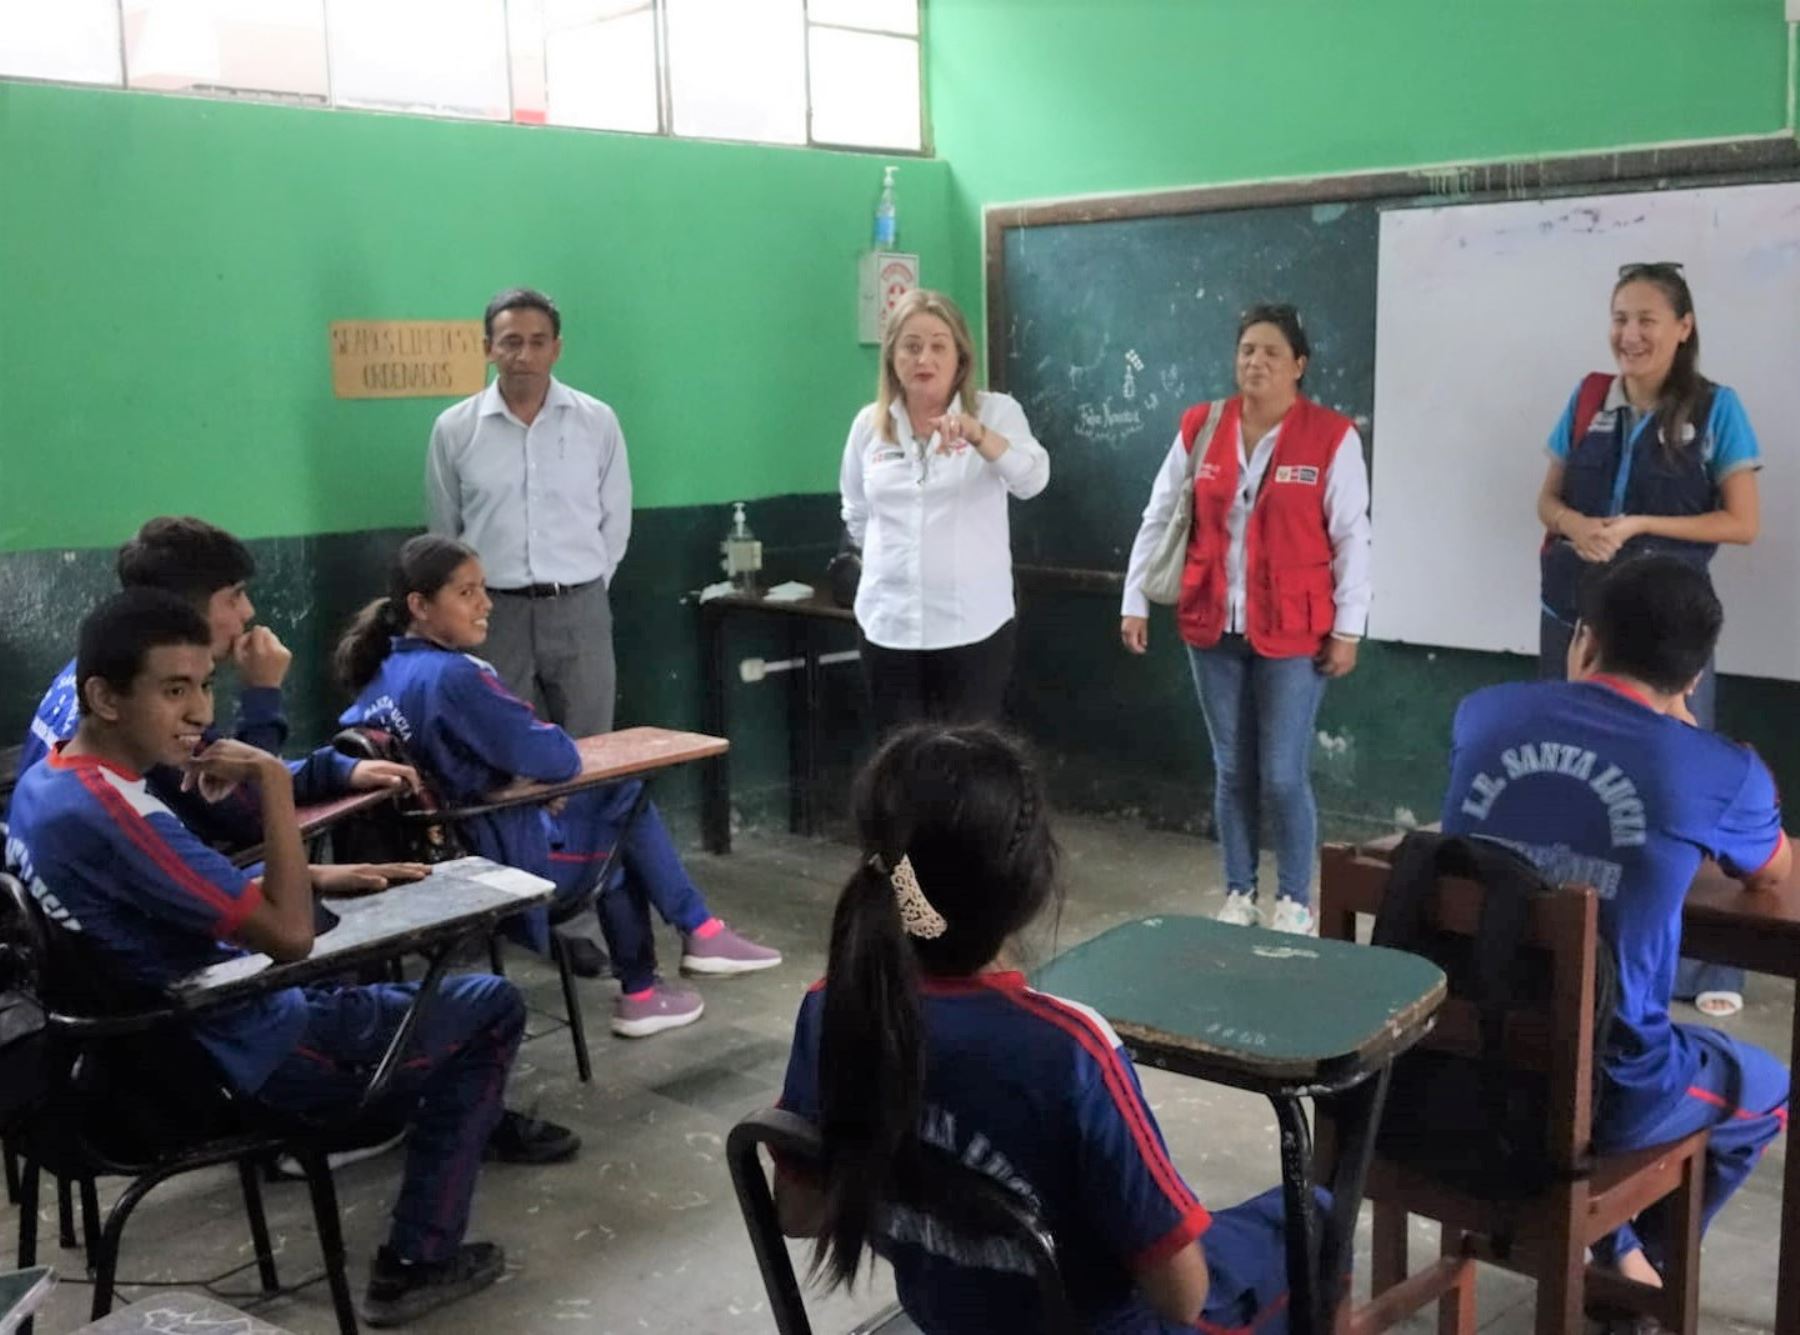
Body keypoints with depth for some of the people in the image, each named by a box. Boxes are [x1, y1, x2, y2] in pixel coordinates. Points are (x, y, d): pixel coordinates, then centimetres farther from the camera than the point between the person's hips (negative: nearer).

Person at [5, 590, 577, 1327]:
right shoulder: (110, 817, -32)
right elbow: (289, 934, -30)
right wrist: (271, 783, -27)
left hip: (162, 1035, 10)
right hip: (243, 1054, -10)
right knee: (492, 1007, 2)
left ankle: (479, 1119, 46)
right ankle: (416, 1264, 8)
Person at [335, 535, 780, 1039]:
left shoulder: (380, 677, 2)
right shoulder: (453, 677, -25)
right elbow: (556, 759, -24)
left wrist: (529, 760, 7)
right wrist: (554, 738, 0)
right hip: (500, 860, -9)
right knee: (628, 799, 7)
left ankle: (638, 992, 26)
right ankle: (700, 932, 20)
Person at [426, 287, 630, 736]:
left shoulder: (598, 422, 1)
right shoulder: (455, 429, 1)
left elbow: (615, 522, 8)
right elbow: (444, 531, 10)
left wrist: (580, 592, 9)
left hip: (579, 612, 1)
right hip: (494, 614, 0)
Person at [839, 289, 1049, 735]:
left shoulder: (996, 412, -4)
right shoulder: (868, 424, 6)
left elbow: (1032, 479, -23)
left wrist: (977, 434, -39)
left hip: (975, 625, -3)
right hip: (888, 625, 3)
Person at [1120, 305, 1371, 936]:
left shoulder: (1332, 436, -7)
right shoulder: (1200, 428, 3)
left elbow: (1351, 539, -5)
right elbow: (1158, 519, 7)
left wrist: (1347, 628, -6)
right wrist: (1135, 601, 5)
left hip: (1291, 631, -3)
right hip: (1213, 626, 3)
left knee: (1283, 776, -2)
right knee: (1231, 771, 12)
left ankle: (1294, 902, 17)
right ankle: (1239, 895, 26)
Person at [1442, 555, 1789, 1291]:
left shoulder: (1483, 715, -2)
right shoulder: (1719, 772, -12)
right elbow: (1773, 876, 13)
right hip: (1601, 1091, -4)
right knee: (1766, 1088, 30)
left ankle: (1612, 1248, 41)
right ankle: (1640, 1258, 41)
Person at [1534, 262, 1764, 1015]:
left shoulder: (1714, 409, -6)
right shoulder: (1588, 399, 4)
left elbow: (1743, 523, -8)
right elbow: (1548, 499, 9)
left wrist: (1638, 526, -18)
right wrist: (1574, 525, -14)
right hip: (1574, 617, 4)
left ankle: (1703, 963, 11)